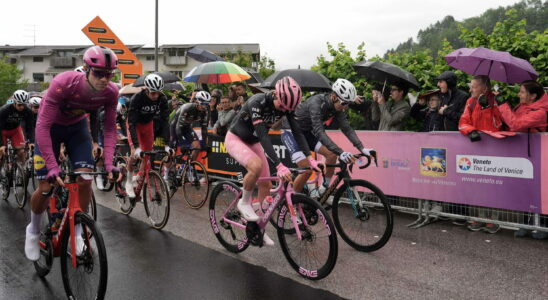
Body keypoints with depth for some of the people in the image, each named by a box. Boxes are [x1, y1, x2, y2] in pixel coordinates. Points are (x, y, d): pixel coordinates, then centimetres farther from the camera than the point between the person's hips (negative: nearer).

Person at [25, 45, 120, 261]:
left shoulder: (111, 92, -26)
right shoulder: (63, 84, -37)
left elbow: (110, 128, -16)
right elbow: (43, 126, -35)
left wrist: (109, 163, -27)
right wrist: (53, 167, -41)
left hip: (78, 126, 3)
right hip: (51, 126, -3)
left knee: (85, 179, -12)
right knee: (46, 188, -6)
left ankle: (77, 233, 10)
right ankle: (33, 231, 25)